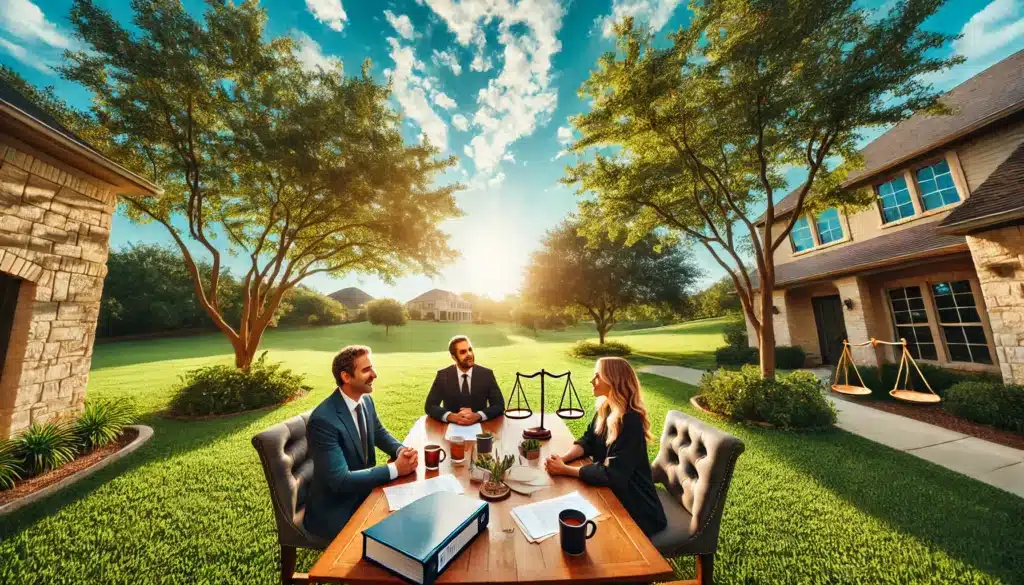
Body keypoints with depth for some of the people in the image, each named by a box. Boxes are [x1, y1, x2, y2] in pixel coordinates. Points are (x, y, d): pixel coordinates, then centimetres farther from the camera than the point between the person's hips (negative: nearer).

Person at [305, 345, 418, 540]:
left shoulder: (366, 400, -6)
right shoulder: (323, 419, -28)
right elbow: (340, 480, -28)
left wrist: (401, 450, -13)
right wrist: (395, 469, -26)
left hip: (366, 488, 6)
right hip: (336, 509, -6)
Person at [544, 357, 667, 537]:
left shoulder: (630, 421, -31)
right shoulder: (606, 408, -5)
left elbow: (611, 474, -30)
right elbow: (587, 441, -1)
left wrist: (565, 470, -26)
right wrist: (563, 458, -19)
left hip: (634, 507, -6)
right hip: (611, 491, 6)